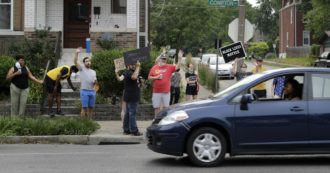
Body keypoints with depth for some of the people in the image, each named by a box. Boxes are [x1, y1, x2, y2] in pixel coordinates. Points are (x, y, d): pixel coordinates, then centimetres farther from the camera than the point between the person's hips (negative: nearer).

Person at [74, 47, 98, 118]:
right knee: (84, 108, -7)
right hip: (84, 91, -5)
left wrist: (95, 82, -6)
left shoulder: (93, 72, 17)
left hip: (92, 91, 5)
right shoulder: (82, 69, 4)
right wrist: (77, 53, -22)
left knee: (91, 108, 7)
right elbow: (75, 62, -11)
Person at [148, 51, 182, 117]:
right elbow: (149, 77, 6)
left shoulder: (169, 67, 2)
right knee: (157, 107, 7)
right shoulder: (154, 68, 3)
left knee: (166, 107, 7)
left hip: (166, 91, 0)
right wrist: (156, 77, -10)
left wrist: (179, 58, -19)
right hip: (156, 92, 0)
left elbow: (177, 67, -9)